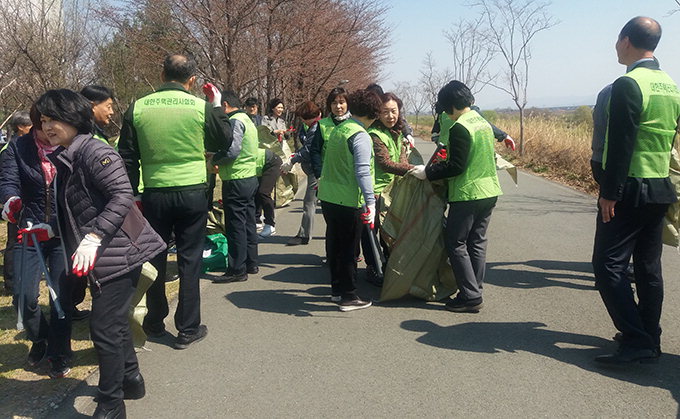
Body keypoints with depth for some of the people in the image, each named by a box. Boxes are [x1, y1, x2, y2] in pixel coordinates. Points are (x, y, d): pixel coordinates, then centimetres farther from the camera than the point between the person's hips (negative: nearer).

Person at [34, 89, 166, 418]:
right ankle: (130, 380, 40)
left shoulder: (95, 152, -17)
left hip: (119, 252, -10)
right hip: (100, 256, 10)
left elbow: (122, 196, -25)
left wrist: (93, 236, -31)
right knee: (113, 321, 22)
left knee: (104, 328, -5)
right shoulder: (62, 158, 13)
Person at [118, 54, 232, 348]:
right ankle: (188, 329, 12)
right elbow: (224, 142, 9)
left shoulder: (138, 108, 0)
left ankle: (155, 323, 29)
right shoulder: (202, 107, -6)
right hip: (193, 193, -2)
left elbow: (127, 158, 4)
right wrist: (218, 107, 18)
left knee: (154, 259, 16)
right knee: (190, 260, 7)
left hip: (154, 194, 2)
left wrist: (132, 193, 13)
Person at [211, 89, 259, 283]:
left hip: (236, 180, -10)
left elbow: (232, 150, -23)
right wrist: (219, 160, 12)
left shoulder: (235, 121, -14)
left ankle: (237, 270, 0)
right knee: (248, 223, 15)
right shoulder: (247, 120, 17)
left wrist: (214, 159, -7)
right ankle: (251, 263, 24)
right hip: (251, 178, 10)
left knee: (236, 225, -5)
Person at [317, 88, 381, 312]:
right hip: (348, 201, -8)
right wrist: (370, 202, -26)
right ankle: (348, 296, 10)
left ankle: (337, 288, 30)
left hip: (327, 196, 8)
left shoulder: (337, 129, 11)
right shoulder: (361, 136, -15)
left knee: (334, 243, 18)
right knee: (348, 248, 2)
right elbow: (363, 172, -24)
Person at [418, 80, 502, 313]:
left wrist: (427, 172, -10)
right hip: (490, 192, 9)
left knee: (456, 244, 0)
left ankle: (470, 296, -1)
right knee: (477, 242, 14)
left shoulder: (459, 128, -16)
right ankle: (475, 291, 19)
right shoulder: (485, 123, 11)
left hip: (467, 194, -9)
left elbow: (456, 167, -19)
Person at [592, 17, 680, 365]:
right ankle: (649, 340, 21)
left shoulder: (627, 85, -15)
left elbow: (621, 145, -20)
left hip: (629, 190, -9)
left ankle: (636, 340, -6)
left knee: (609, 264, -4)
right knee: (649, 267, 13)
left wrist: (609, 193, -16)